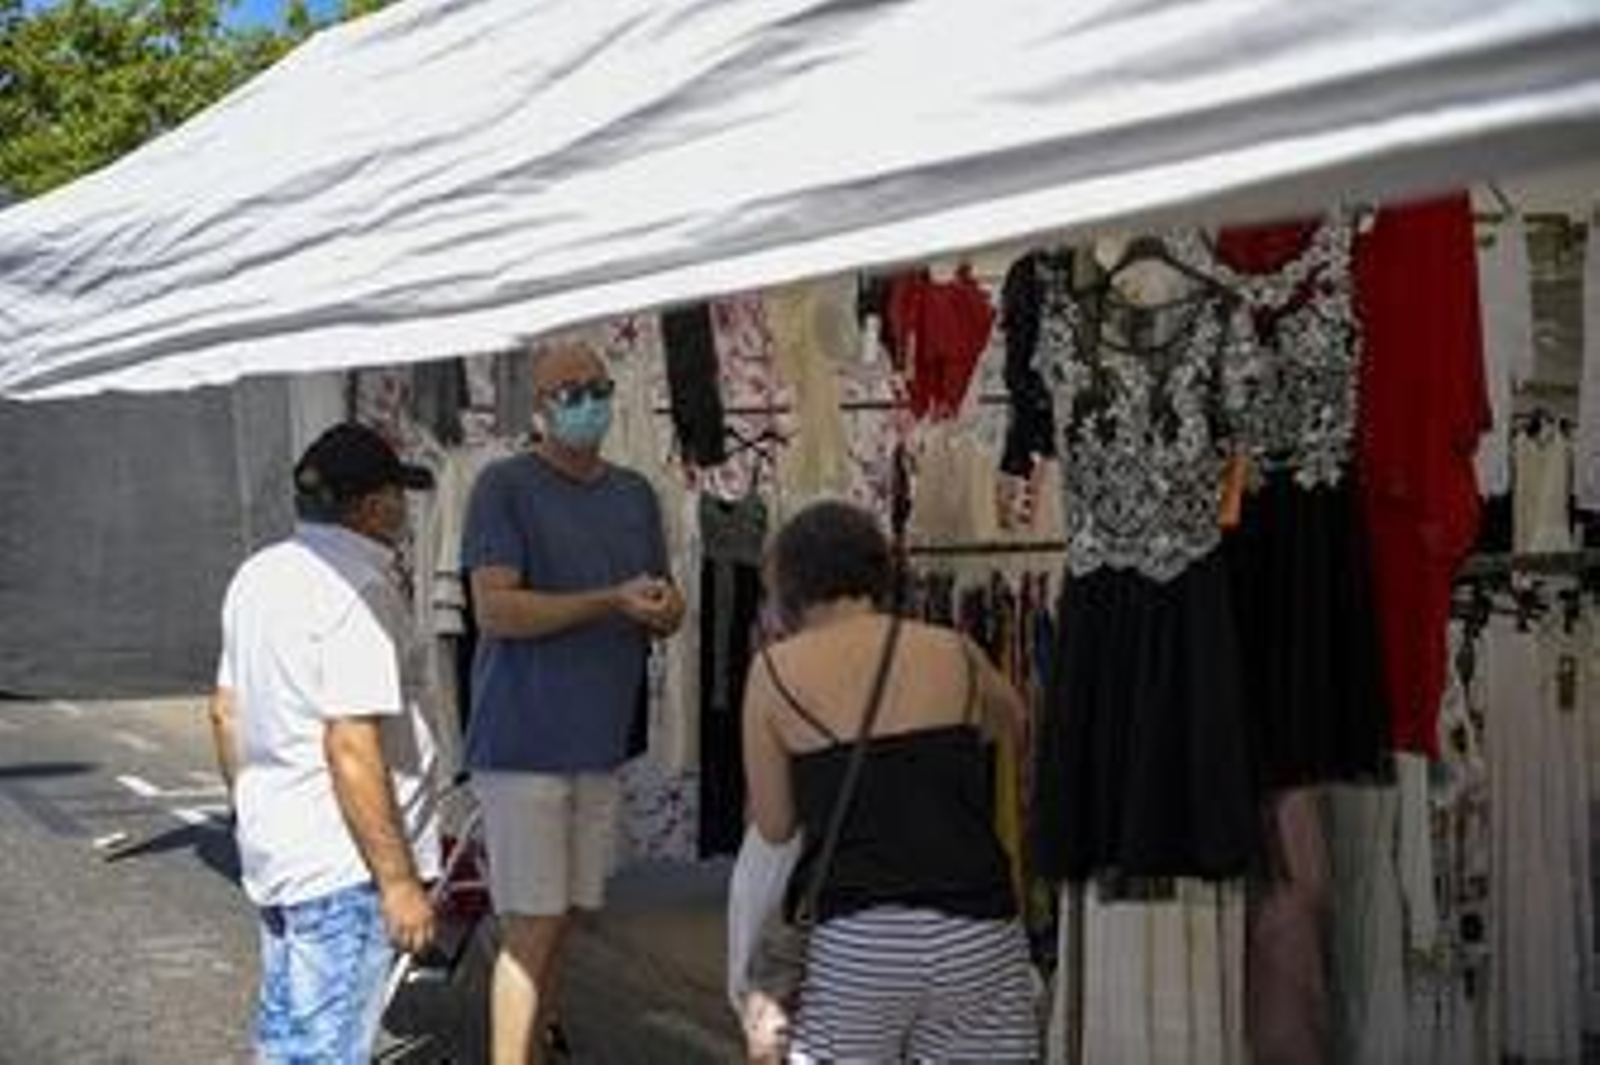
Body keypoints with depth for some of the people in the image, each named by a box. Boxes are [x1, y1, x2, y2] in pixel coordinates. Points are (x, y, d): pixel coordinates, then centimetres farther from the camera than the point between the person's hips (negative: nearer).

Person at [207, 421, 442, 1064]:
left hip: (271, 849, 9)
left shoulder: (257, 575, 11)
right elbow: (351, 747, -24)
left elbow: (225, 712, 18)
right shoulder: (358, 587, -19)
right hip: (343, 866, -9)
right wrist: (399, 880, -21)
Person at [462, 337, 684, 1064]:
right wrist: (612, 601, -22)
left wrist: (666, 609, -9)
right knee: (533, 927, -6)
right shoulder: (505, 486, -7)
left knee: (562, 920, 15)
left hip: (599, 744, 6)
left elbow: (665, 615, 15)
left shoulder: (635, 494, 13)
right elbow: (495, 608, -17)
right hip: (523, 744, -6)